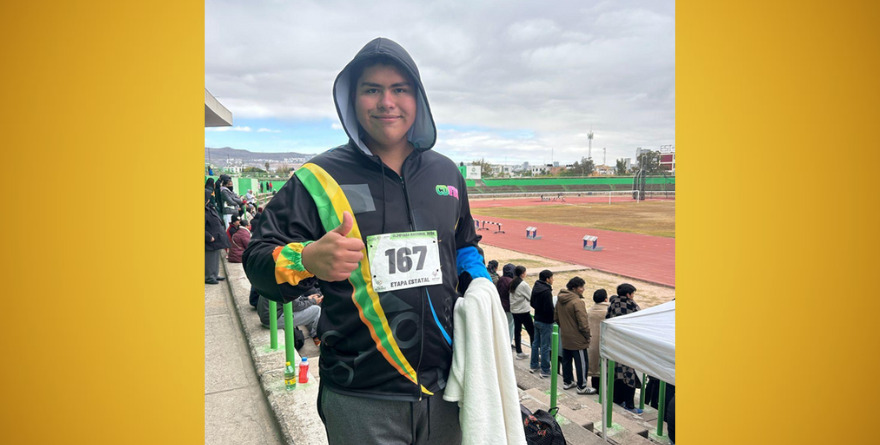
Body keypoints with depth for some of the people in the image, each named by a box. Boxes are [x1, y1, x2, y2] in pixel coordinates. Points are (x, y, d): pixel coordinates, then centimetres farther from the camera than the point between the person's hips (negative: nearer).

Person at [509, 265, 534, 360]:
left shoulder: (512, 283, 6)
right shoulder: (523, 284, -16)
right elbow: (531, 297, -9)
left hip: (514, 310, 7)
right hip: (524, 311, -7)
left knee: (517, 331, 10)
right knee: (532, 331, 1)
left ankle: (519, 352, 16)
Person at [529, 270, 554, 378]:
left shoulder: (536, 288, 3)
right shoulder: (546, 291, -24)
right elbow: (549, 309, -25)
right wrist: (554, 318, -9)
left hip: (537, 319, 9)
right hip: (546, 322, -9)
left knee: (536, 343, 18)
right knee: (545, 346, 0)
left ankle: (534, 365, 29)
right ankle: (545, 370, 9)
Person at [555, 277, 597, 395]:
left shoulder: (560, 300, 4)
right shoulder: (577, 302, -23)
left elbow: (556, 318, 15)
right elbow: (583, 323, -22)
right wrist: (587, 336, -8)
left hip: (565, 338, 8)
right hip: (577, 339, -8)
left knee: (566, 360, 18)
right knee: (581, 363, 4)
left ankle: (567, 382, 31)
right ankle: (582, 387, 13)